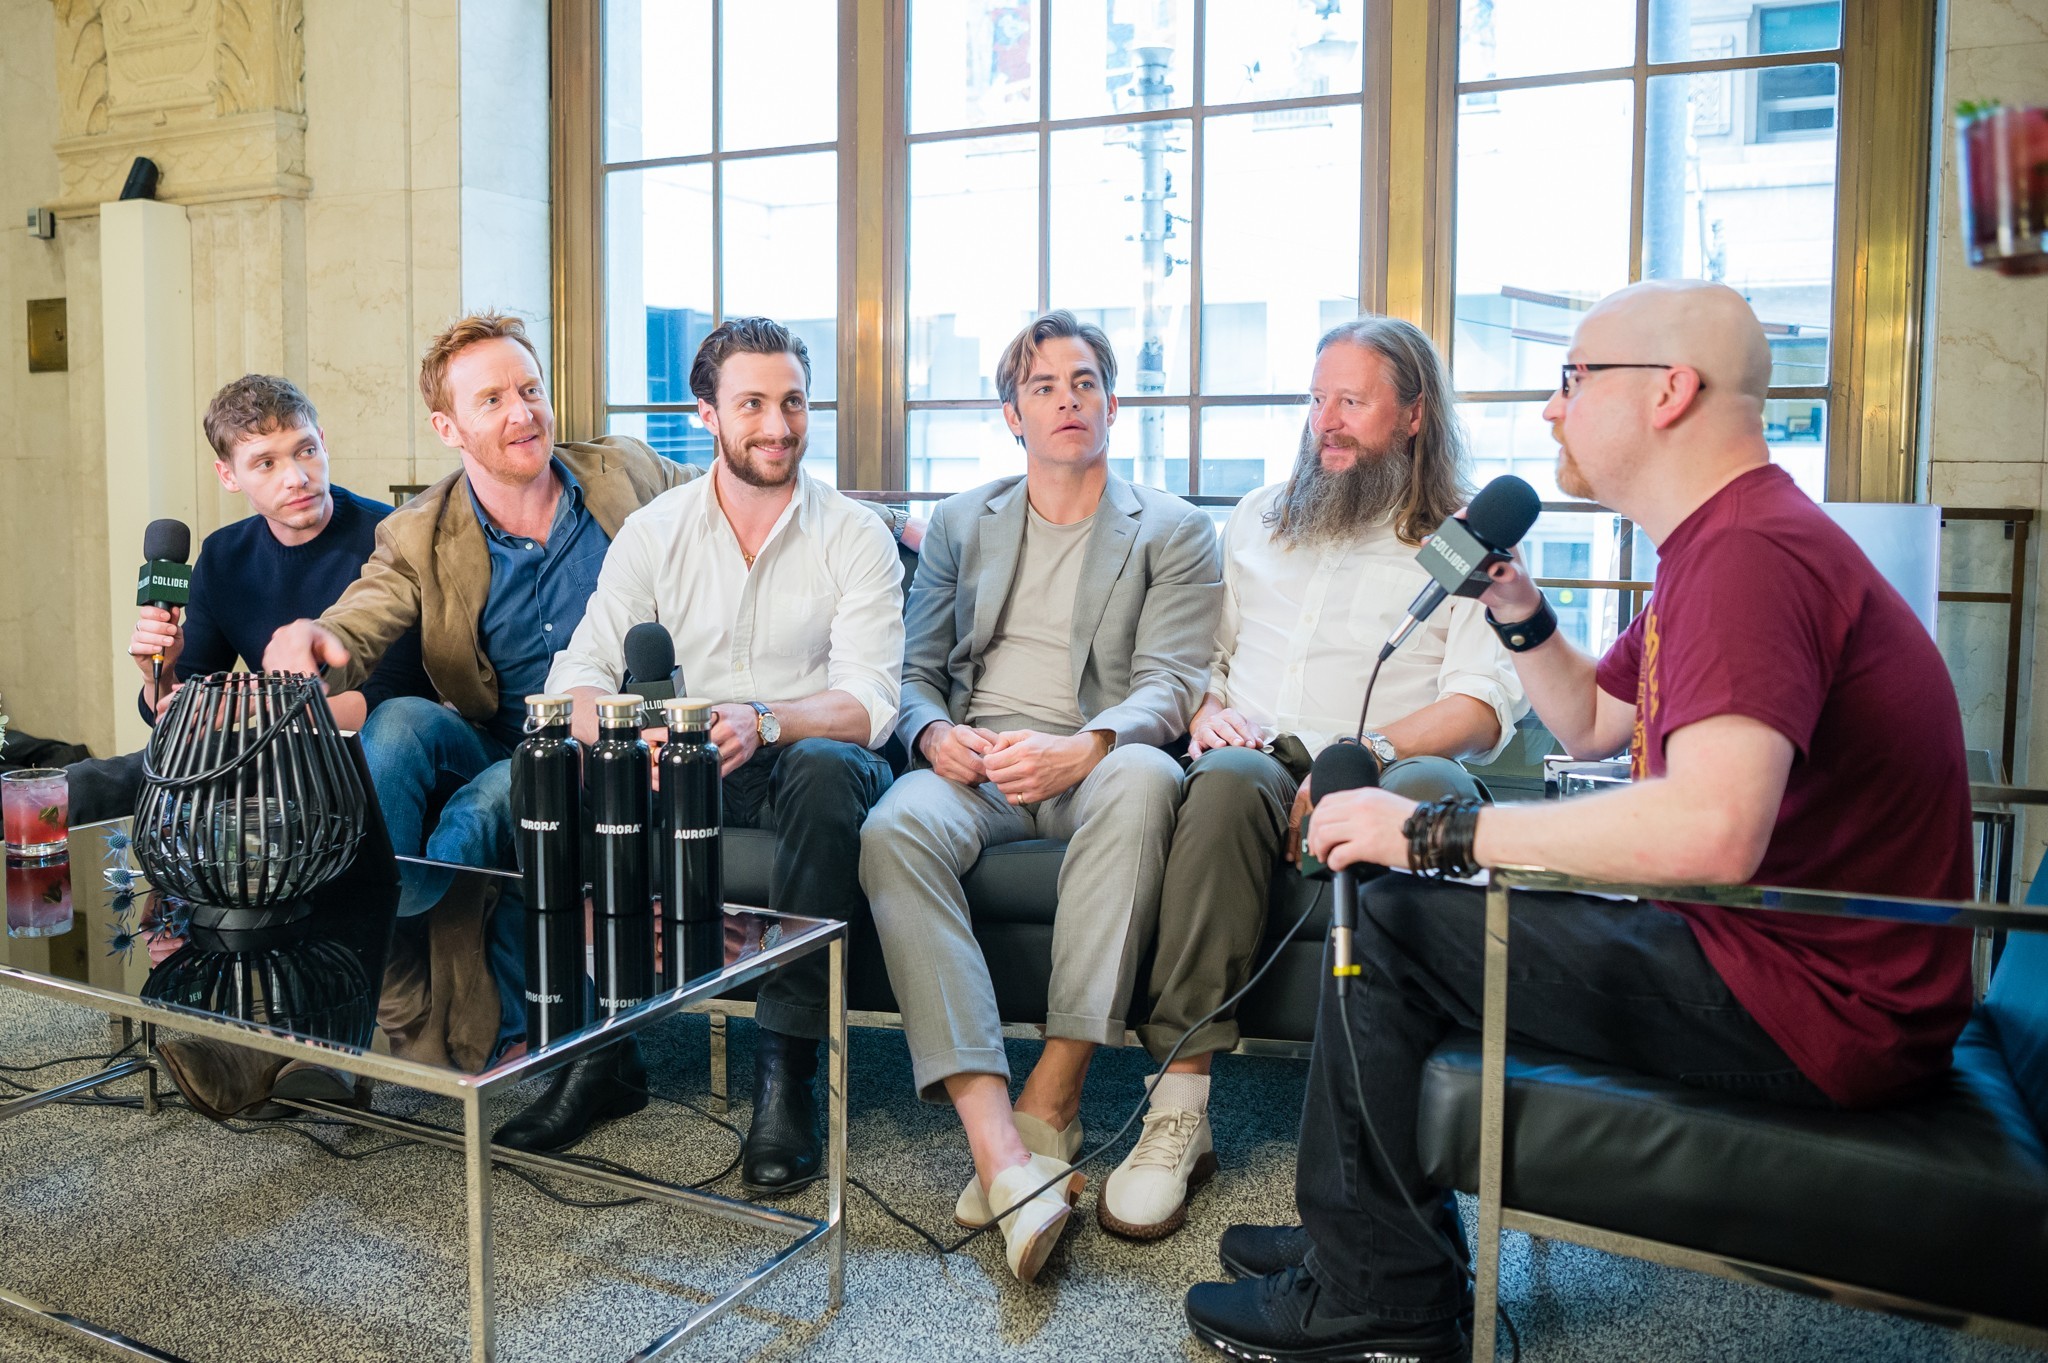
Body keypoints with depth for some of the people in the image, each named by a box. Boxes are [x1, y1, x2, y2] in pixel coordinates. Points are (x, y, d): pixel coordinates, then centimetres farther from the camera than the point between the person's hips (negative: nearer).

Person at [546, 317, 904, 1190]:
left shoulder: (856, 538, 0)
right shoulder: (654, 531, 6)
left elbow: (870, 702, -12)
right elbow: (577, 675, -4)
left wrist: (762, 720, -32)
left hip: (808, 763, -2)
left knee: (826, 768, -37)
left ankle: (785, 1070, -29)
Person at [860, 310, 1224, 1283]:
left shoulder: (1173, 533, 11)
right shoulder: (960, 524, 21)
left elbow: (1168, 686, -2)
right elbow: (915, 671, 19)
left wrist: (1079, 749, -23)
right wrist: (934, 734, -6)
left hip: (1093, 764, -2)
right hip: (974, 766, 2)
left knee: (1143, 780, -39)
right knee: (897, 825, -33)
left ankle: (1049, 1102, -34)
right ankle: (1001, 1152, -41)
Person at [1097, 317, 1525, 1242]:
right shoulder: (1256, 520, 26)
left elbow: (1485, 705, -1)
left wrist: (1361, 757, -18)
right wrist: (1205, 710, 1)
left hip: (1380, 782, -2)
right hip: (1256, 762, 2)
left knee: (1429, 789, -38)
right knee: (1230, 777, -35)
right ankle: (1179, 1105, -35)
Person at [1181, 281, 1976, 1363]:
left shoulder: (1750, 553, -23)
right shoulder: (1715, 543, 14)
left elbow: (1713, 829, -37)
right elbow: (1590, 725, 23)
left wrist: (1433, 831, -29)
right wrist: (1518, 612, 5)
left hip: (1812, 1009, -11)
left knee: (1394, 922, -10)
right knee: (1420, 900, 15)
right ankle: (1362, 1236, 22)